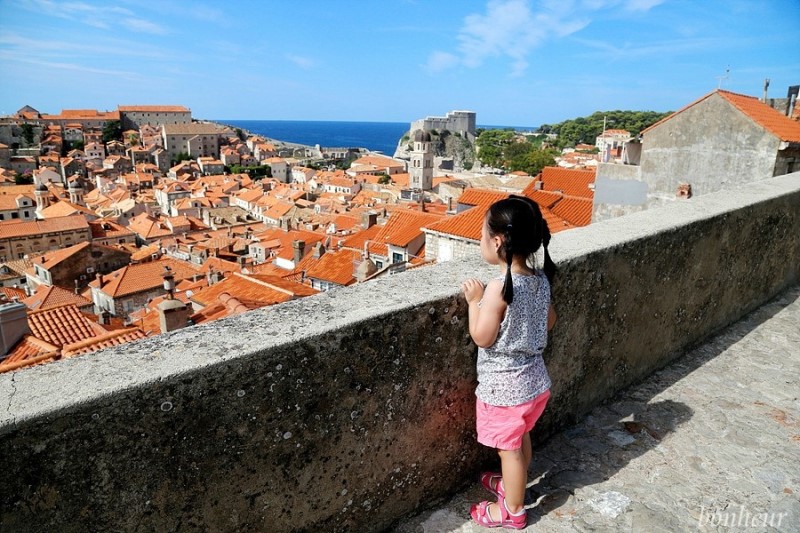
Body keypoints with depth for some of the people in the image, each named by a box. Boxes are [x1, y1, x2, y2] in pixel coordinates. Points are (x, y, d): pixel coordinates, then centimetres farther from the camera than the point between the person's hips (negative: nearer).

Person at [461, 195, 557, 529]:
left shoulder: (498, 289, -28)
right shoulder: (541, 279, -5)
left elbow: (482, 338, -20)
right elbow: (549, 321, 9)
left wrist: (475, 300, -11)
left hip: (504, 385, -7)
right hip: (533, 378, 8)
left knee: (509, 448, 12)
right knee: (520, 439, 27)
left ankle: (512, 511, 31)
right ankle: (512, 485, 49)